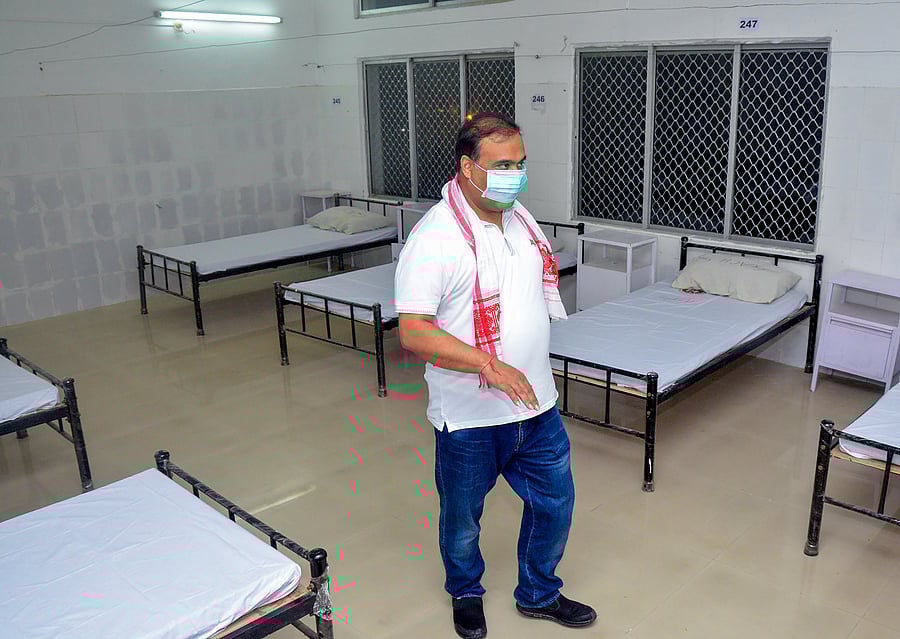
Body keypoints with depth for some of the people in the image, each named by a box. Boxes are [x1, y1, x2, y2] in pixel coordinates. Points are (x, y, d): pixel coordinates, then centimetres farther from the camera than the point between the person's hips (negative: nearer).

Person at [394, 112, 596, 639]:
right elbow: (414, 333, -25)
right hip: (470, 417, -6)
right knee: (463, 517, 17)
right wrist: (490, 365, -31)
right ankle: (466, 594, 46)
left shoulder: (521, 217, 2)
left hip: (537, 404, 6)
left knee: (555, 502, 18)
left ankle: (538, 593, 43)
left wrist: (536, 369, 13)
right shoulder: (435, 238, -21)